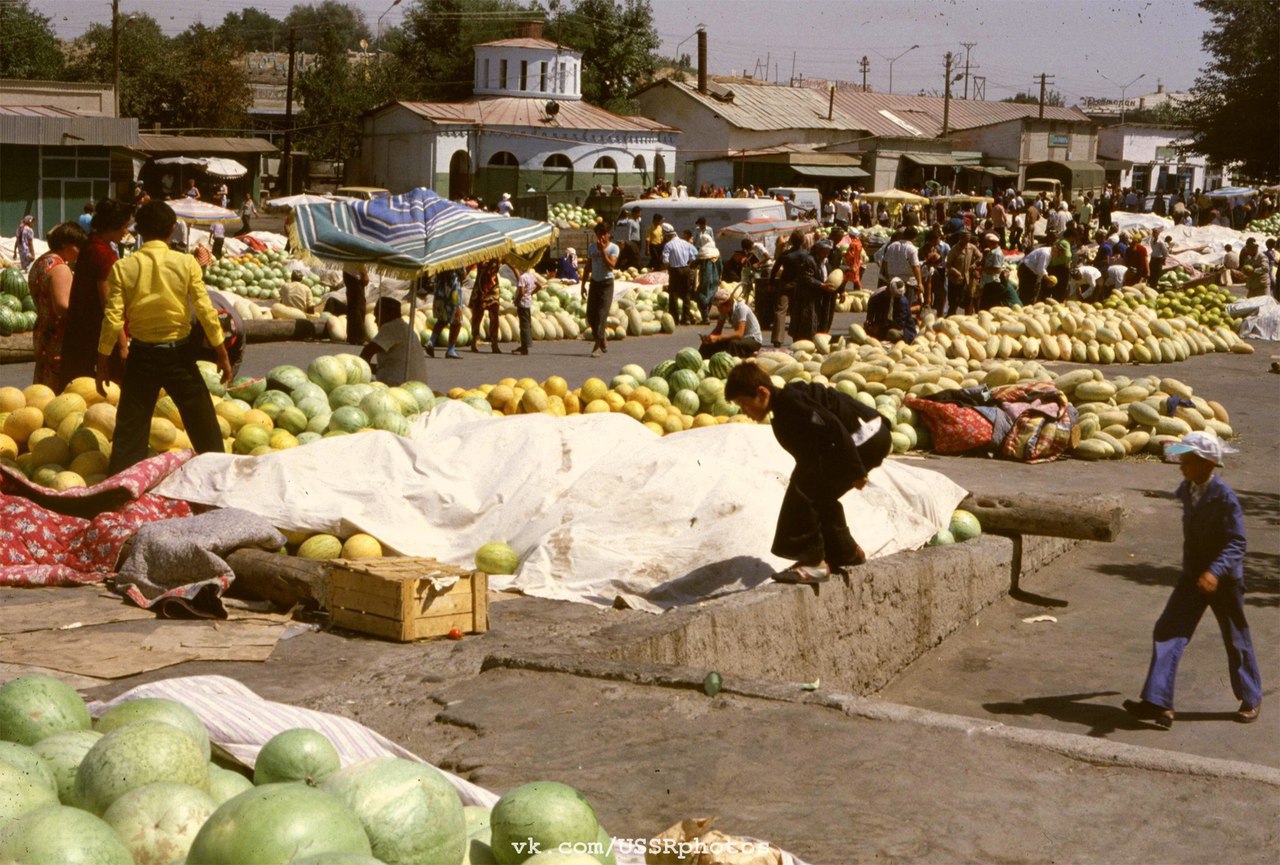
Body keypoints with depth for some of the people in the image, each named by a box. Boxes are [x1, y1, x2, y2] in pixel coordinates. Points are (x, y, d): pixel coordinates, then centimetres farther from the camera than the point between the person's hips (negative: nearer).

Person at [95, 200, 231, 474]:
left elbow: (113, 319, -8)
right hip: (179, 353, -1)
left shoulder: (123, 267, -6)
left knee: (130, 431, 8)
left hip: (142, 355, 1)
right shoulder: (186, 263, -8)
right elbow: (205, 311, -8)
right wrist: (222, 354, 1)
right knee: (203, 426, 12)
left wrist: (103, 362, 1)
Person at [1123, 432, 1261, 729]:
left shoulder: (1224, 497, -21)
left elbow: (1236, 543, -23)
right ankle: (1158, 702, -9)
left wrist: (1215, 572, -38)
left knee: (1236, 640, 11)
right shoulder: (1187, 490, 0)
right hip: (1192, 576, 6)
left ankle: (1251, 700, 32)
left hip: (1223, 579, -6)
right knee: (1168, 633, -6)